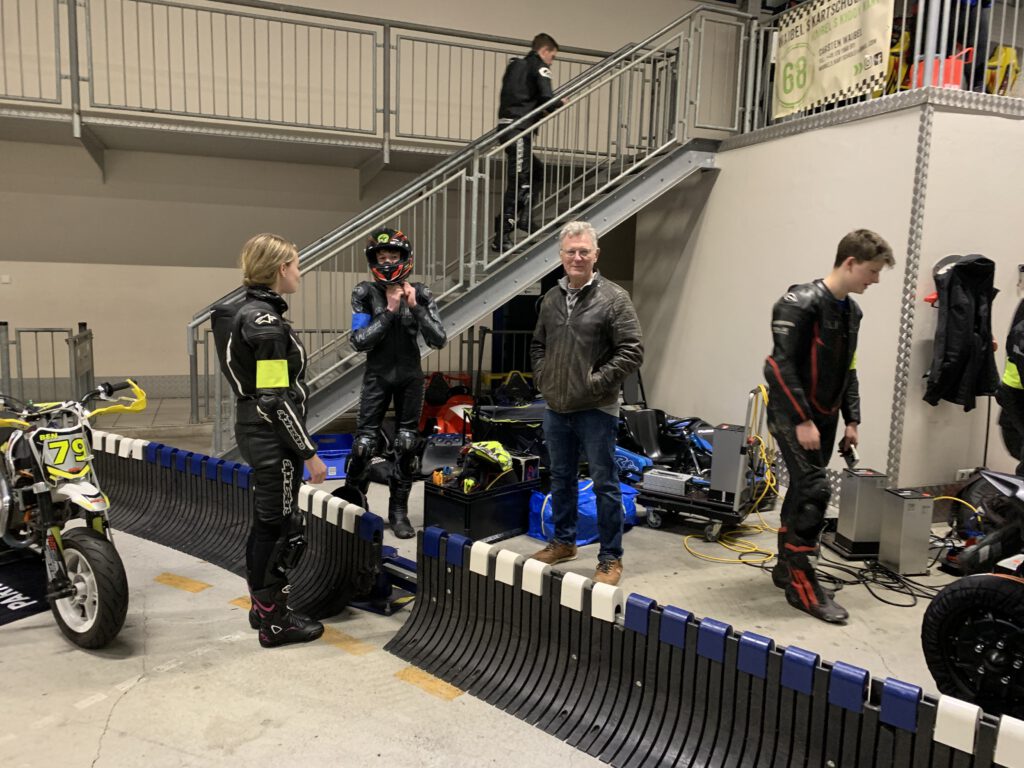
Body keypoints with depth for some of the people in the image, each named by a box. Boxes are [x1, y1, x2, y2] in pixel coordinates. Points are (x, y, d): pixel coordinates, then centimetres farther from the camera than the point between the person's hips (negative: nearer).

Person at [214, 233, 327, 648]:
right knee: (285, 529, 1)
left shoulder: (250, 312, 11)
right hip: (273, 438, -10)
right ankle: (275, 621, 14)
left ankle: (262, 607, 31)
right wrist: (309, 452, -19)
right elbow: (277, 398, -23)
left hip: (254, 431, 10)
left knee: (265, 524, 18)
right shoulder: (265, 322, -20)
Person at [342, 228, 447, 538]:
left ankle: (399, 511, 19)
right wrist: (389, 311, -21)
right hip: (377, 376, -1)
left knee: (407, 444, 6)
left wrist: (415, 307, -21)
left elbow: (438, 340, -11)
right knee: (364, 443, -4)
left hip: (410, 376, 2)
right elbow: (359, 341, -16)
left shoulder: (419, 293, -5)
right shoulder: (365, 293, -8)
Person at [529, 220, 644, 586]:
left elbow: (632, 351, -13)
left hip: (596, 411, -6)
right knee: (561, 480, 18)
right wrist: (542, 377, 8)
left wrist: (596, 382, -15)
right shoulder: (551, 299, 9)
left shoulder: (613, 298, -9)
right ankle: (563, 542, 35)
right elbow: (538, 345, 22)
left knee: (605, 484, 3)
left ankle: (611, 558, 14)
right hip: (556, 408, 6)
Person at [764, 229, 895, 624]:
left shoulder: (851, 311, 11)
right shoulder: (801, 303, -15)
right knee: (814, 490, -13)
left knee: (802, 490, 13)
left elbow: (847, 371, 18)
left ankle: (786, 566, 25)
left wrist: (851, 420, 12)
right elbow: (781, 366, -21)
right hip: (792, 415, -8)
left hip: (823, 418, 8)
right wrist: (801, 420, -21)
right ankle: (801, 582, -4)